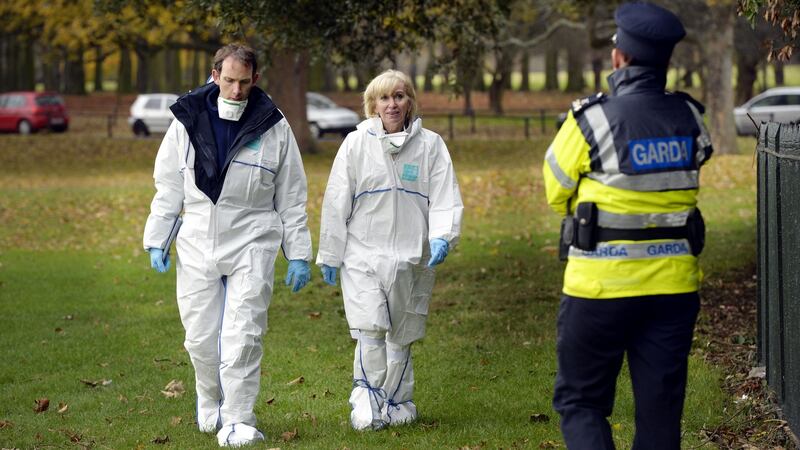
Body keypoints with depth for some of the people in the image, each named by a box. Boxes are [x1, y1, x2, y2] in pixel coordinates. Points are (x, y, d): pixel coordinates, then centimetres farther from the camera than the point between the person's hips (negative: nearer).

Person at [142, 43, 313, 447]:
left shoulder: (273, 127, 0)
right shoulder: (188, 120, 3)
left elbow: (291, 197, 5)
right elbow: (168, 186, 10)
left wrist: (298, 254, 4)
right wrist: (156, 239, 7)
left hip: (252, 246, -2)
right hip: (198, 245, 2)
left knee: (244, 335, -9)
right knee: (201, 337, 4)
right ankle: (210, 403, 29)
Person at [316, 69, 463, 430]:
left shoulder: (430, 145, 4)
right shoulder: (356, 144, 3)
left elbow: (445, 198, 0)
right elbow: (336, 202, 6)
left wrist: (441, 237, -19)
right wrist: (330, 255, 6)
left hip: (411, 259, 1)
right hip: (363, 255, -1)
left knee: (401, 336, 9)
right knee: (370, 330, -15)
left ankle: (397, 403, 22)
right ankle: (366, 400, -9)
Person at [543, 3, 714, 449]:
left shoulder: (591, 120, -12)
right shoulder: (690, 119, -1)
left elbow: (557, 193, -1)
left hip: (602, 287, -4)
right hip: (673, 286, 4)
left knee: (581, 400, 8)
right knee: (660, 409, 10)